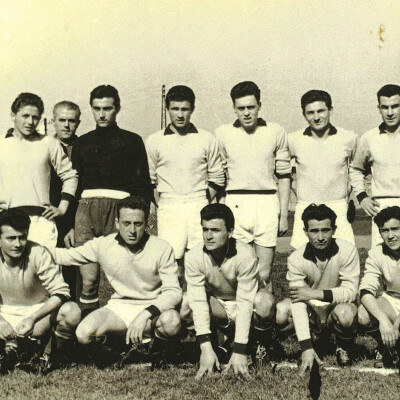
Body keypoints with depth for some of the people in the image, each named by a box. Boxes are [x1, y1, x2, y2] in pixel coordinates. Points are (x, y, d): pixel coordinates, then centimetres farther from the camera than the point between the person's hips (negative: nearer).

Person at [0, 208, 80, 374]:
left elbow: (60, 292, -21)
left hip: (39, 310, -1)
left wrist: (33, 318, -36)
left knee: (71, 312, -31)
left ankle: (52, 352, -2)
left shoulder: (38, 253, -19)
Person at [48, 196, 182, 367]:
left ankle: (156, 351, 0)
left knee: (171, 321, -36)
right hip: (119, 308, 1)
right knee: (84, 333, -27)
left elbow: (173, 292, -16)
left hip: (153, 307, -1)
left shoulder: (162, 249, -12)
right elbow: (65, 255, 5)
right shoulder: (103, 245, -6)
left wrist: (146, 314, -32)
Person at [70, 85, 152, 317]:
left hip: (119, 209, -2)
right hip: (87, 209, 2)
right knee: (89, 278, -9)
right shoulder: (83, 143, 22)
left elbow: (143, 185, 10)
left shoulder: (132, 141, 14)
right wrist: (70, 225, 15)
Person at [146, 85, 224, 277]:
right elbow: (149, 180, 13)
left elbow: (217, 177, 12)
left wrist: (203, 203, 3)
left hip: (199, 207, 1)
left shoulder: (207, 139, 9)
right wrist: (162, 204, 5)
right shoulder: (155, 141, 9)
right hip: (168, 209, 0)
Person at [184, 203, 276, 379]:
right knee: (186, 303, -31)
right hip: (217, 307, 2)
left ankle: (261, 343, -4)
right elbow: (198, 302, -26)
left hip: (245, 305, -2)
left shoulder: (245, 255, -28)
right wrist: (206, 348, -34)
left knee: (265, 302, -36)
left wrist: (239, 351, -34)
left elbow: (245, 303, -30)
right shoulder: (193, 257, -22)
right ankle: (229, 334, -5)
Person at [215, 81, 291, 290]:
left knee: (263, 275, 1)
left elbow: (284, 175, 11)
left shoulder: (276, 132, 7)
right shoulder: (222, 134, 7)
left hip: (267, 204, 0)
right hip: (235, 203, 0)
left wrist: (284, 215, 7)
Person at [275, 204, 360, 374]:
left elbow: (350, 291, -19)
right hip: (311, 309, 2)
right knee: (278, 314, -25)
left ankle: (344, 347, 0)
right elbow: (298, 303, -22)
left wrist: (316, 293, -30)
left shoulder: (347, 250, -20)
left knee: (345, 313, -37)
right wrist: (306, 347, -29)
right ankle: (318, 335, 5)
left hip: (338, 306, -2)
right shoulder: (296, 259, -18)